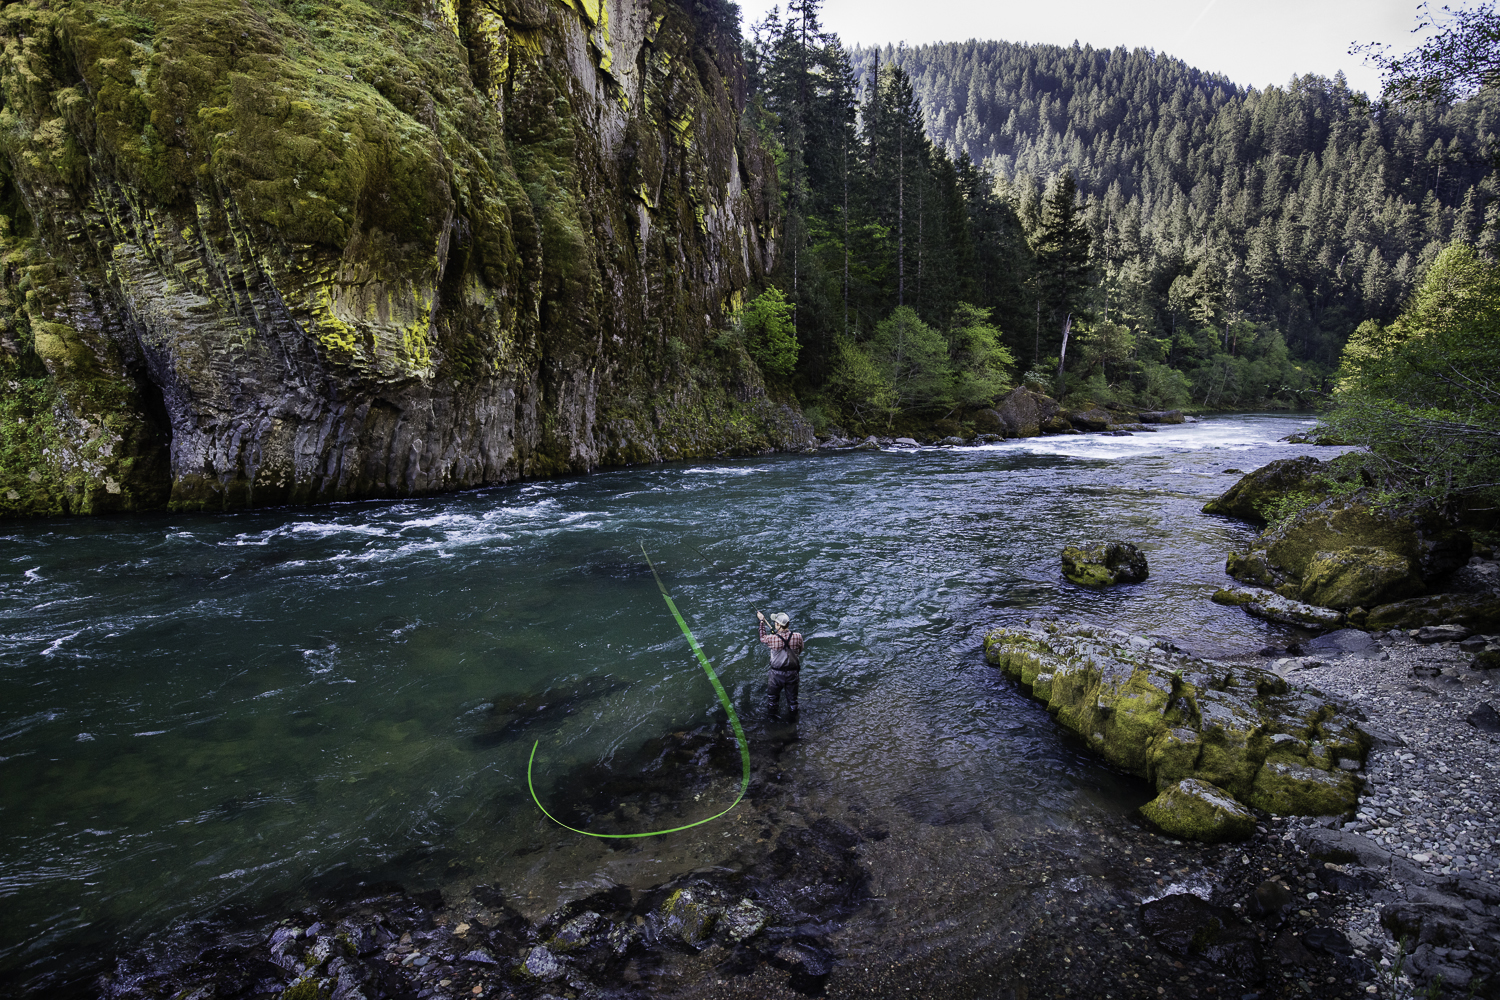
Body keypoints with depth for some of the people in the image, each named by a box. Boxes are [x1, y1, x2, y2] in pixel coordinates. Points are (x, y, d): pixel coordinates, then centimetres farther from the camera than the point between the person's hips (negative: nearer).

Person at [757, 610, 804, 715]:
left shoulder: (773, 639, -25)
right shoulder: (798, 636, -20)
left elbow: (762, 638, -2)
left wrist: (762, 621, 7)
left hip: (777, 673, -1)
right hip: (793, 672, 1)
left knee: (773, 691, 26)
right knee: (792, 693, 26)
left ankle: (771, 708, 48)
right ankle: (793, 709, 46)